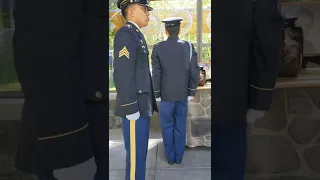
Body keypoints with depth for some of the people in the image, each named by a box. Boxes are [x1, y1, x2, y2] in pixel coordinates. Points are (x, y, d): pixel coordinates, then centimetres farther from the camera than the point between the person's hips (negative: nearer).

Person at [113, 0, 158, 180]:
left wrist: (148, 103, 17)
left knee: (141, 151, 18)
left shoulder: (137, 35, 17)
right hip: (135, 107, -10)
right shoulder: (126, 34, -13)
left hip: (142, 106, 10)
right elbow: (122, 75, -21)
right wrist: (130, 108, -21)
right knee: (136, 153, 1)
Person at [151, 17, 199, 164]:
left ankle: (170, 157, 21)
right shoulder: (189, 47, -6)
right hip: (183, 94, 2)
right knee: (180, 126, 12)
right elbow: (194, 72, -5)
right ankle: (179, 157, 23)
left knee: (167, 127, 11)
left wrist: (156, 93, 1)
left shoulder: (158, 48, -9)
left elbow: (156, 73, -9)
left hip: (166, 94, -1)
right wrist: (191, 92, 5)